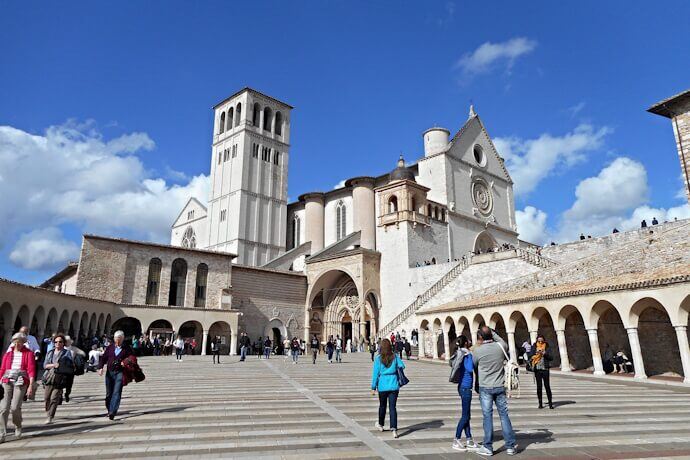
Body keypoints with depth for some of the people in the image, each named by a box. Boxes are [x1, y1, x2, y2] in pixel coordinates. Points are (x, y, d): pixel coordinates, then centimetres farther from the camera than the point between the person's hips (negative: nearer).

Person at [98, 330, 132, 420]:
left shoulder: (127, 349, -1)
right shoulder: (110, 347, 7)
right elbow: (104, 357, 8)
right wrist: (100, 367, -4)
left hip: (120, 373, -3)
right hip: (109, 372, 4)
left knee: (117, 392, -13)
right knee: (109, 393, 12)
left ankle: (113, 412, -18)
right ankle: (109, 410, 28)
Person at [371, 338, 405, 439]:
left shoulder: (378, 358, -8)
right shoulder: (395, 357, -3)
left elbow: (375, 373, -7)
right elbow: (402, 366, 2)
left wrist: (373, 387, -1)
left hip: (383, 386, -1)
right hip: (394, 385, 1)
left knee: (382, 405, 19)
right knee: (392, 407, 1)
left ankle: (380, 425, 38)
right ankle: (394, 429, -12)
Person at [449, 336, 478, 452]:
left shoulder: (459, 354, 9)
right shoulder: (467, 354, -16)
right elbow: (470, 369, -27)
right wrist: (473, 358, -14)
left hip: (462, 387, 9)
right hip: (466, 387, -9)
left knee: (466, 415, 14)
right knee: (465, 416, -2)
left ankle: (469, 440, 21)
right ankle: (456, 441, 3)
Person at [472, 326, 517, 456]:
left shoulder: (477, 350, -11)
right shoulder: (500, 346, -6)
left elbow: (474, 366, 4)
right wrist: (494, 333, 21)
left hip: (485, 388, -2)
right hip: (500, 387, 2)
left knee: (488, 416, 4)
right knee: (504, 415, 10)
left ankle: (488, 447, 10)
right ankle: (510, 446, 15)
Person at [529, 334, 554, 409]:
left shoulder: (547, 348, 6)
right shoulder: (534, 348, 8)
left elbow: (551, 358, -1)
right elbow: (530, 357, 0)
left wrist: (544, 353, -16)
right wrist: (536, 353, -16)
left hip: (545, 369, -1)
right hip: (537, 369, 1)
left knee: (547, 386, -4)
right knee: (539, 387, 4)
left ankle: (550, 403, 3)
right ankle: (540, 403, 10)